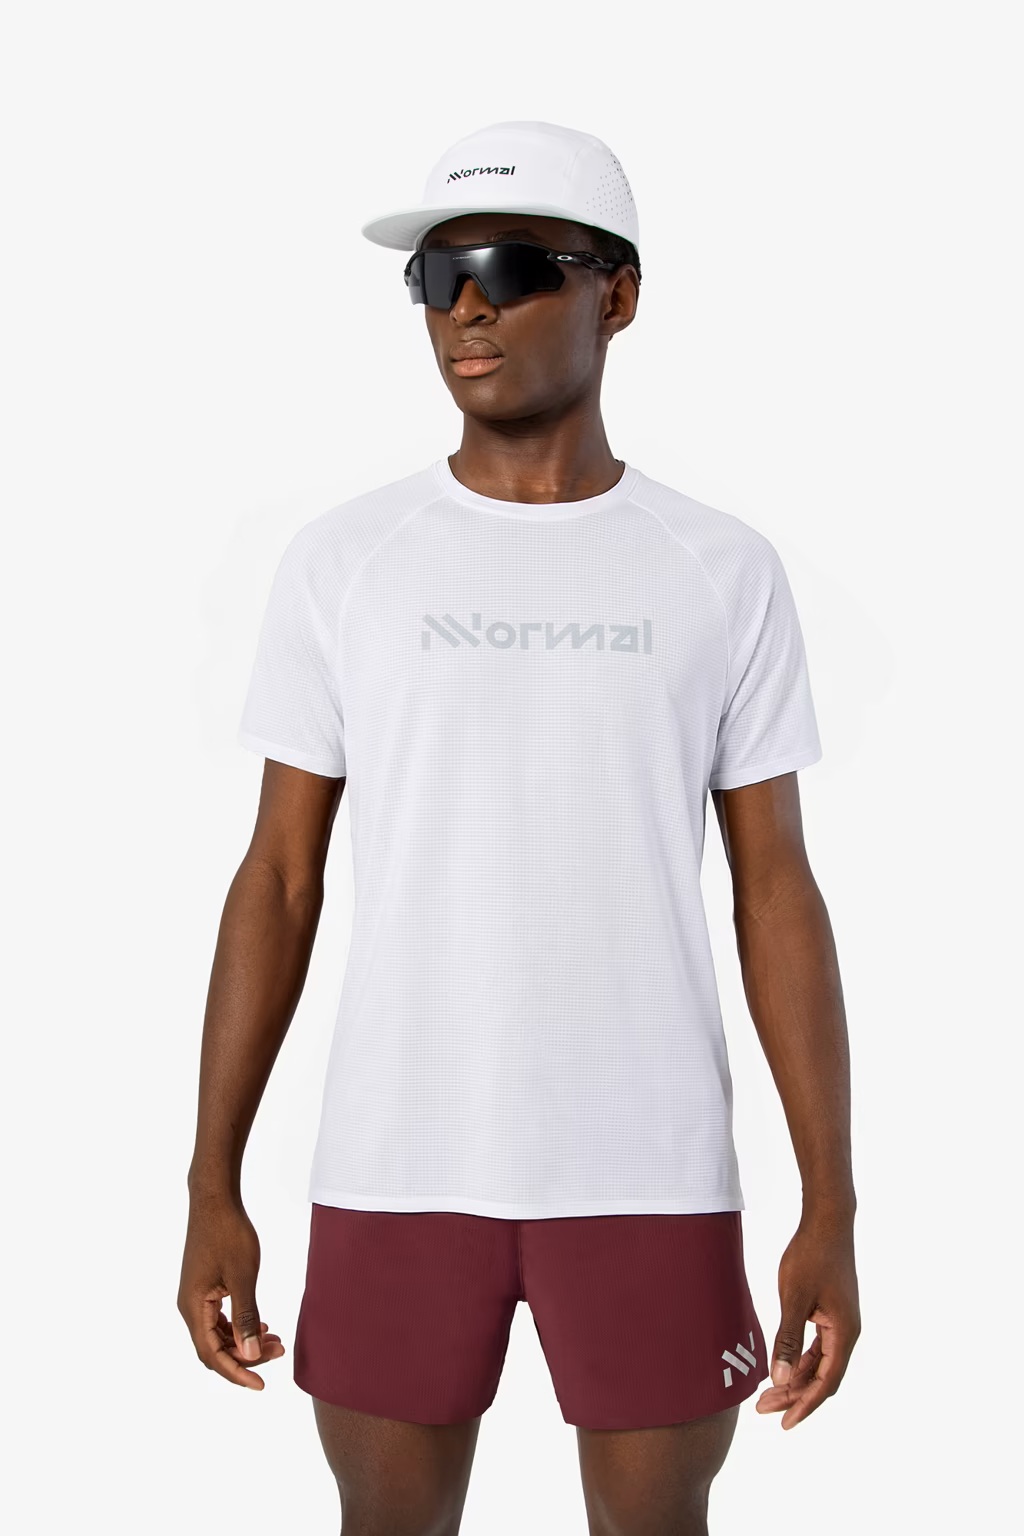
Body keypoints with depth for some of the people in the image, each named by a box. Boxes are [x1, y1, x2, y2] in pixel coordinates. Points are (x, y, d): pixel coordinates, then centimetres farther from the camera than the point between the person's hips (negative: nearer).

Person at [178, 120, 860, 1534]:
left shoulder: (727, 575, 1)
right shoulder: (341, 563, 1)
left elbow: (778, 895, 2)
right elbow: (278, 884, 3)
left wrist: (832, 1210, -3)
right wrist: (212, 1190, -1)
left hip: (652, 1172, 0)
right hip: (396, 1168, 0)